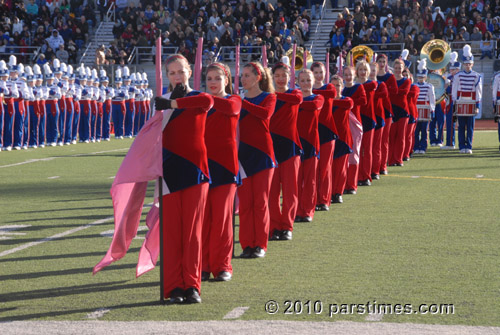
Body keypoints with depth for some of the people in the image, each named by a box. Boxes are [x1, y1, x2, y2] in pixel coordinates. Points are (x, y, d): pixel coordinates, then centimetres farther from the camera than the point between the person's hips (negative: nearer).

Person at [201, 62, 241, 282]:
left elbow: (230, 107, -22)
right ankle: (204, 266, 7)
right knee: (202, 218, 1)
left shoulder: (234, 101, 4)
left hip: (224, 166, -3)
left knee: (222, 218, -3)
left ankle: (222, 266, 4)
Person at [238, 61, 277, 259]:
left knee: (260, 201, -2)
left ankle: (260, 245, 2)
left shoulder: (268, 97, 1)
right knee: (244, 202, 1)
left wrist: (241, 103, -26)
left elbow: (265, 113, -23)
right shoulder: (240, 100, 15)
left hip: (262, 153, -4)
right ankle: (247, 245, 4)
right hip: (242, 154, 4)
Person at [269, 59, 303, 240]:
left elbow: (297, 99, -21)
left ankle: (286, 226, 8)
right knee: (272, 191, 0)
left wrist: (275, 95, -25)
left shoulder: (295, 93, 5)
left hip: (290, 146, -1)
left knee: (290, 190, 0)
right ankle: (274, 227, 6)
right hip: (271, 147, 1)